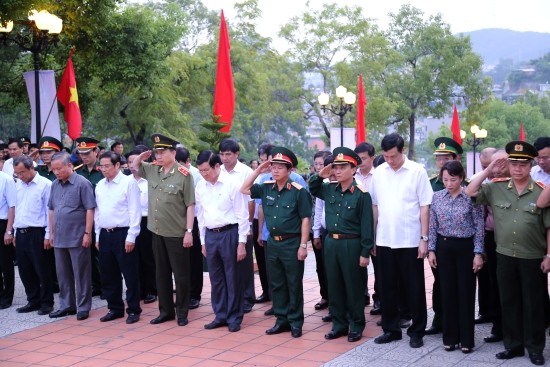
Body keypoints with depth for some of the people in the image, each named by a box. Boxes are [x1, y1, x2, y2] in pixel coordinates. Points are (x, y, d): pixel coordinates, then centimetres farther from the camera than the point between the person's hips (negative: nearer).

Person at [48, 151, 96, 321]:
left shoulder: (82, 183, -10)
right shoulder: (55, 185, 9)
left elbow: (90, 209, -11)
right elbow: (51, 210, 16)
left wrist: (87, 233, -14)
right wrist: (52, 232, 13)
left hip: (78, 238, -6)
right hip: (59, 238, 6)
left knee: (81, 274, 2)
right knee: (63, 274, 13)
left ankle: (83, 307, 10)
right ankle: (66, 305, 24)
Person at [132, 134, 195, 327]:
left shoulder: (183, 175, -13)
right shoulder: (152, 170, 5)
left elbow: (190, 205, -12)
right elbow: (134, 166, 25)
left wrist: (189, 231, -15)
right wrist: (142, 156, 3)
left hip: (177, 234, -6)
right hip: (157, 232, 6)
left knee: (180, 275, 4)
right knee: (161, 273, 14)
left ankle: (182, 312, 16)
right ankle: (166, 310, 24)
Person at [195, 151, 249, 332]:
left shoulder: (232, 183, -10)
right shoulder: (200, 186, 5)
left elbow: (242, 215, -8)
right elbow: (201, 215, 14)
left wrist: (241, 242, -10)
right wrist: (203, 241, 14)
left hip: (229, 234, -5)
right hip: (210, 235, 5)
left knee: (233, 278, 4)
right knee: (216, 278, 13)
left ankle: (234, 318, 16)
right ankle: (220, 315, 25)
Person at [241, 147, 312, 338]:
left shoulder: (298, 191, -10)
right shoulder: (266, 188, 6)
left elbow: (305, 219, -10)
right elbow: (244, 190, 12)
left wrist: (303, 245, -14)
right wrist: (258, 170, 2)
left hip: (292, 243, -6)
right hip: (273, 243, 6)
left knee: (294, 285, 4)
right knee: (277, 284, 12)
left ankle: (295, 322, 13)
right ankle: (282, 320, 22)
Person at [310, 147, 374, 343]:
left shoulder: (361, 194, -11)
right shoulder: (329, 189, 6)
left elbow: (366, 225, -11)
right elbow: (312, 188, 26)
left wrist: (365, 253, -13)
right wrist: (320, 176, 4)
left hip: (352, 245, -5)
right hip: (331, 243, 6)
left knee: (354, 286, 5)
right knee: (334, 285, 11)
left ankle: (356, 325, 17)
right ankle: (339, 324, 22)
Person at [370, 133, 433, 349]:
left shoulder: (417, 171, -6)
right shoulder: (379, 172, 4)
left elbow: (425, 207, -5)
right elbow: (374, 206, 9)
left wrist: (424, 238, -8)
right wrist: (372, 237, 7)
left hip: (410, 241, -3)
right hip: (384, 240, 3)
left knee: (414, 288, 5)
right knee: (387, 287, 11)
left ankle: (417, 331, 17)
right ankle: (391, 329, 23)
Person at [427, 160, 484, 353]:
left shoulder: (471, 197, -9)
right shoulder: (437, 197, 2)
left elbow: (479, 227, -6)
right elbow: (433, 226, 7)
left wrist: (478, 253, -10)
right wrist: (431, 250, 4)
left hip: (466, 247, -3)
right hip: (444, 247, 3)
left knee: (466, 292, 2)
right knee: (447, 291, 8)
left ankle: (466, 339, 12)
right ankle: (450, 337, 19)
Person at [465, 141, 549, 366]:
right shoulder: (496, 188, 2)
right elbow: (470, 193, 1)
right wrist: (488, 171, -4)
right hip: (504, 255, 3)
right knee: (508, 301, 11)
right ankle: (513, 345, 23)